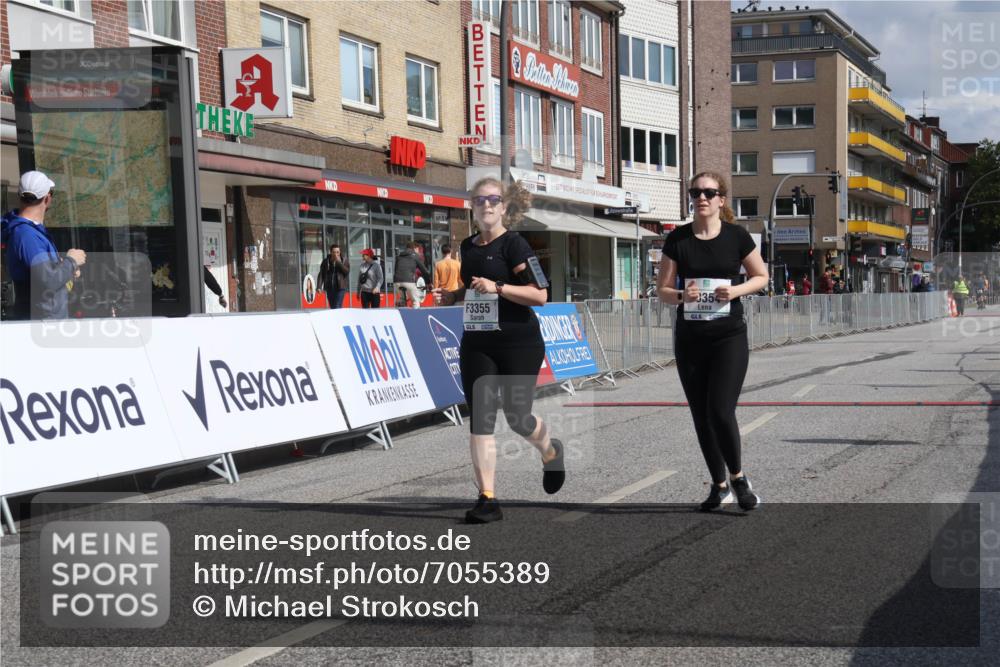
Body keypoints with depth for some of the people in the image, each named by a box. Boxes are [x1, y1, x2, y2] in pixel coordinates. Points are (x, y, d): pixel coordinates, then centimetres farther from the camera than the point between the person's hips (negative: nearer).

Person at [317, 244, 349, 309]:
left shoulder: (343, 261, 4)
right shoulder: (326, 261, 6)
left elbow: (347, 272, -9)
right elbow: (321, 274, 6)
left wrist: (339, 262, -16)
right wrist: (319, 286, -5)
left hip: (340, 288, -3)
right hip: (329, 288, 3)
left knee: (337, 308, -15)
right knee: (332, 308, 8)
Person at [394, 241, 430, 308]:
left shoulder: (399, 256, 25)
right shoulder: (415, 256, 12)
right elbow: (424, 270, 14)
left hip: (397, 281, 5)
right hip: (408, 281, -5)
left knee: (403, 300, 23)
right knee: (416, 301, 7)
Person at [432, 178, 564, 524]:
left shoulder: (514, 244, -9)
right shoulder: (468, 247, 11)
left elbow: (540, 295, -16)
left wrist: (496, 287, -24)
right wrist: (451, 296, 8)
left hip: (518, 343, -5)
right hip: (476, 343, 6)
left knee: (517, 417, 1)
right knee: (480, 420, -3)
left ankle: (551, 452, 35)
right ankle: (487, 499, -1)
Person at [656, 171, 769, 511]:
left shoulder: (737, 236, -3)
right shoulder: (677, 239, 1)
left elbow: (761, 276, 8)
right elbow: (663, 289, 4)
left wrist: (737, 290, -11)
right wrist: (682, 295, -18)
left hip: (729, 336, -3)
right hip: (689, 339, 3)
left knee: (720, 411, -14)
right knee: (701, 416, 8)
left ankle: (738, 477, 11)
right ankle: (720, 486, 23)